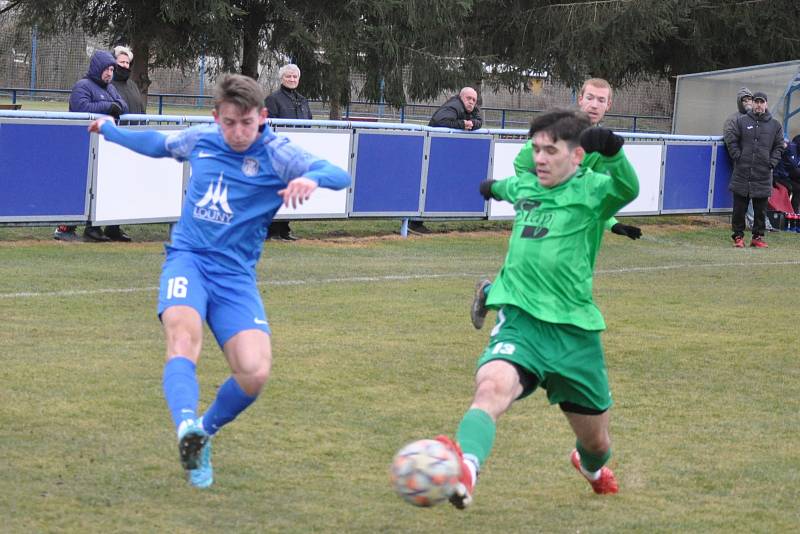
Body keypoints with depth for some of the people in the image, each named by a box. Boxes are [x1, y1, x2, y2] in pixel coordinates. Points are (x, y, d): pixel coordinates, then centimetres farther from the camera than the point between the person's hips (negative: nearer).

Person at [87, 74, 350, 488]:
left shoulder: (277, 154, -4)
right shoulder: (200, 139, 7)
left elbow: (340, 175, -18)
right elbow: (158, 144, 30)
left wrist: (311, 178, -40)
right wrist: (110, 130, 45)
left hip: (235, 274, -1)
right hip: (187, 259, 1)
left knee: (255, 373, -18)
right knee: (184, 332, -33)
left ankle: (202, 436, 9)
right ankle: (186, 425, -54)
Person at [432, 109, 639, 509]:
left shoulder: (591, 189, -6)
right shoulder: (523, 187, 10)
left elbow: (627, 189, -31)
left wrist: (612, 152, -52)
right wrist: (495, 186, 61)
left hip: (574, 329, -2)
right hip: (520, 321, 2)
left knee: (596, 442, 15)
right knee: (492, 385, -33)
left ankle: (591, 466, 54)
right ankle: (464, 470, -60)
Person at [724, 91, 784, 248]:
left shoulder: (775, 125, 8)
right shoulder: (741, 121, 5)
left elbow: (779, 146, 13)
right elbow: (731, 140, 5)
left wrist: (772, 163, 1)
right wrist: (738, 157, -5)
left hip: (763, 175, 1)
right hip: (742, 173, -1)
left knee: (761, 210, 5)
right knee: (739, 208, 2)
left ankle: (758, 237, 14)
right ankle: (738, 236, 10)